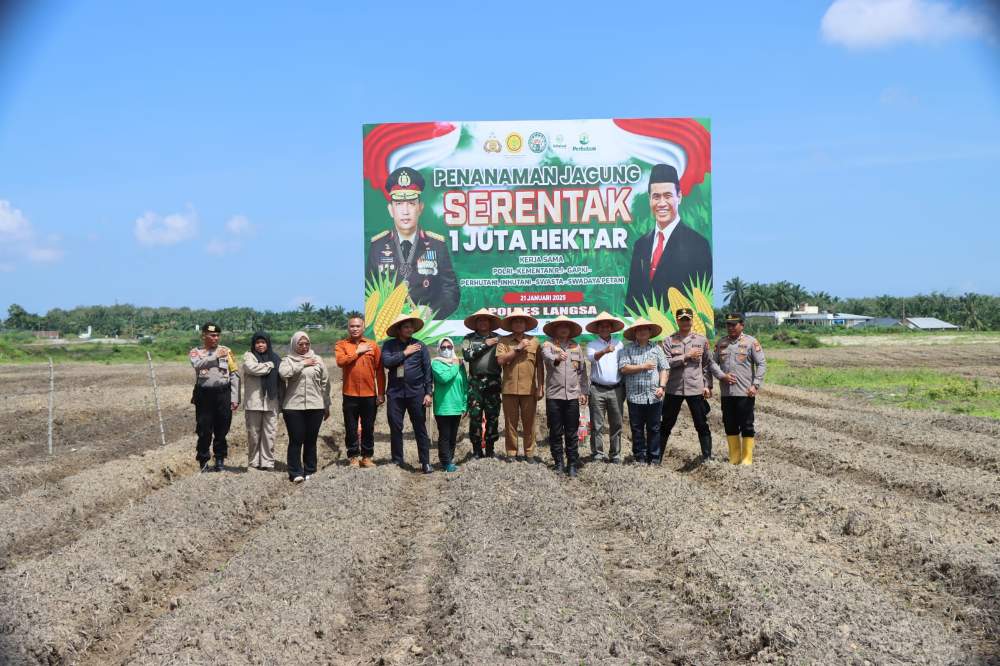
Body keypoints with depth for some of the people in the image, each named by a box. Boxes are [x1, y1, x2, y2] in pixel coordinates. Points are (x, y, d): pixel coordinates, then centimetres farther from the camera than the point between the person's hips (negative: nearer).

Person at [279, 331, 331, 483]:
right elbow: (283, 373, -18)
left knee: (311, 440, 7)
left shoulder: (317, 359, 10)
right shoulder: (288, 360, 4)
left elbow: (325, 383, 12)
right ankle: (295, 473, 1)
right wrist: (303, 364, -12)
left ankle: (309, 471, 17)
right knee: (296, 440, -3)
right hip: (293, 407, -2)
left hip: (315, 406, 2)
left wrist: (326, 405, 12)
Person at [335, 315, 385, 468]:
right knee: (351, 429, 5)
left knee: (368, 428, 8)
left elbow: (379, 371, 4)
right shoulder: (341, 345, 4)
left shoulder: (372, 345, 6)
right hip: (350, 394, -1)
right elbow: (340, 361, -16)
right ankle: (353, 457, 15)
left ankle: (367, 456, 19)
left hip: (370, 394, 1)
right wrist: (358, 352, -10)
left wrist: (381, 393, 0)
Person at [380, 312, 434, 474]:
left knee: (420, 428, 1)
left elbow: (427, 370, 3)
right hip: (395, 392, 1)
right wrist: (405, 353, -8)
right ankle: (397, 461, 15)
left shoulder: (420, 346, 4)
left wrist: (428, 392, -2)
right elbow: (387, 362, -11)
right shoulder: (389, 345, 6)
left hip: (416, 392, -1)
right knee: (395, 428, 5)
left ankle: (426, 462, 6)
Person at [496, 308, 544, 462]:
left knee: (529, 422, 3)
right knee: (510, 422, 4)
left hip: (529, 390, 0)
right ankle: (511, 452, 13)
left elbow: (539, 366, 8)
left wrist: (541, 387, 3)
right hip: (509, 389, 0)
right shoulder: (504, 341, 6)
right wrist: (518, 348, -9)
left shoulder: (534, 342, 8)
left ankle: (529, 453, 12)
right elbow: (501, 360, -8)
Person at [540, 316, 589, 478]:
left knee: (572, 433, 3)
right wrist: (557, 358, -44)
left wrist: (584, 392, 10)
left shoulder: (576, 347, 13)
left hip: (572, 395, 2)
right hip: (554, 395, -2)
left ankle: (572, 464, 9)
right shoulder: (548, 345, 2)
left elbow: (583, 370, 15)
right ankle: (558, 463, 12)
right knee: (555, 432, 3)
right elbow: (547, 356, -21)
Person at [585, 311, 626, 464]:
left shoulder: (619, 344, 12)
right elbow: (592, 357, -18)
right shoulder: (592, 344, 4)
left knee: (616, 424, 5)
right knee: (597, 425, -1)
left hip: (616, 389, 2)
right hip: (597, 389, -2)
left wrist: (624, 388, 8)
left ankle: (615, 454, 12)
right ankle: (597, 454, 5)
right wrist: (604, 351, -38)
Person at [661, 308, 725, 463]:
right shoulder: (669, 341, 2)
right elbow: (666, 363, -9)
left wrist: (708, 386, 1)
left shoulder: (702, 340, 6)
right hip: (674, 388, 0)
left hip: (696, 389, 0)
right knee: (666, 425, 9)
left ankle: (707, 457, 10)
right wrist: (687, 356, -14)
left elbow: (708, 364, 8)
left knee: (702, 425, 2)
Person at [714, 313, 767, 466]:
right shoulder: (721, 343, 10)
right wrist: (722, 376, -8)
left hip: (745, 392, -4)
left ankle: (747, 458, 10)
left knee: (747, 425, 1)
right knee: (730, 425, 10)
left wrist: (755, 385, -12)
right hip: (726, 392, 4)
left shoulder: (751, 342, -2)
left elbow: (762, 364, -4)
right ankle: (734, 457, 20)